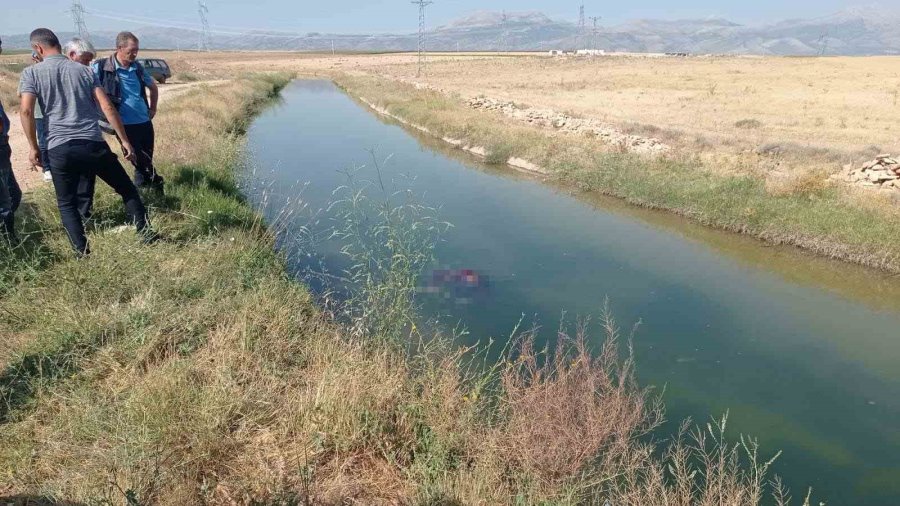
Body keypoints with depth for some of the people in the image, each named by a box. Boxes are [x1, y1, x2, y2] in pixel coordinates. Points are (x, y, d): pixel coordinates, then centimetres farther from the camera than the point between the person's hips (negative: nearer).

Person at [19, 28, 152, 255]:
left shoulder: (32, 73, 4)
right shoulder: (84, 70, 9)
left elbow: (26, 110, -8)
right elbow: (107, 107, 1)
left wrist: (33, 147, 2)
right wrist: (124, 140, 2)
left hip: (59, 149, -1)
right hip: (93, 144, 1)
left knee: (67, 204, 14)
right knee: (127, 189, 16)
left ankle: (82, 252, 10)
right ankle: (146, 233, 15)